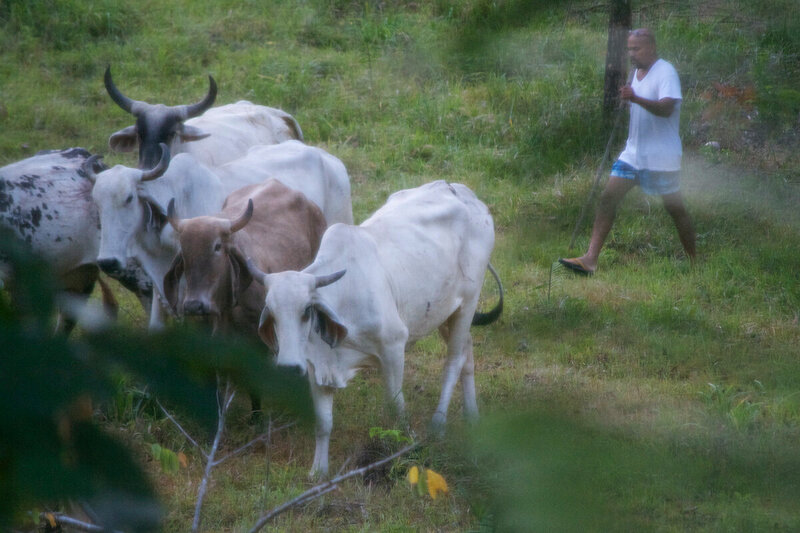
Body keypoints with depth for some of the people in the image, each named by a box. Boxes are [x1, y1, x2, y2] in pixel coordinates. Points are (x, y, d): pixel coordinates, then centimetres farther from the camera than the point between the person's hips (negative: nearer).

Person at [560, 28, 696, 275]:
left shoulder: (665, 72, -14)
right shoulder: (638, 72, 13)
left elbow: (666, 108, -30)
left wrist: (635, 98, -40)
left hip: (661, 157, -8)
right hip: (633, 153, 8)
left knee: (675, 208, 2)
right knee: (607, 199, -4)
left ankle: (693, 262, 18)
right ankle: (590, 259, -9)